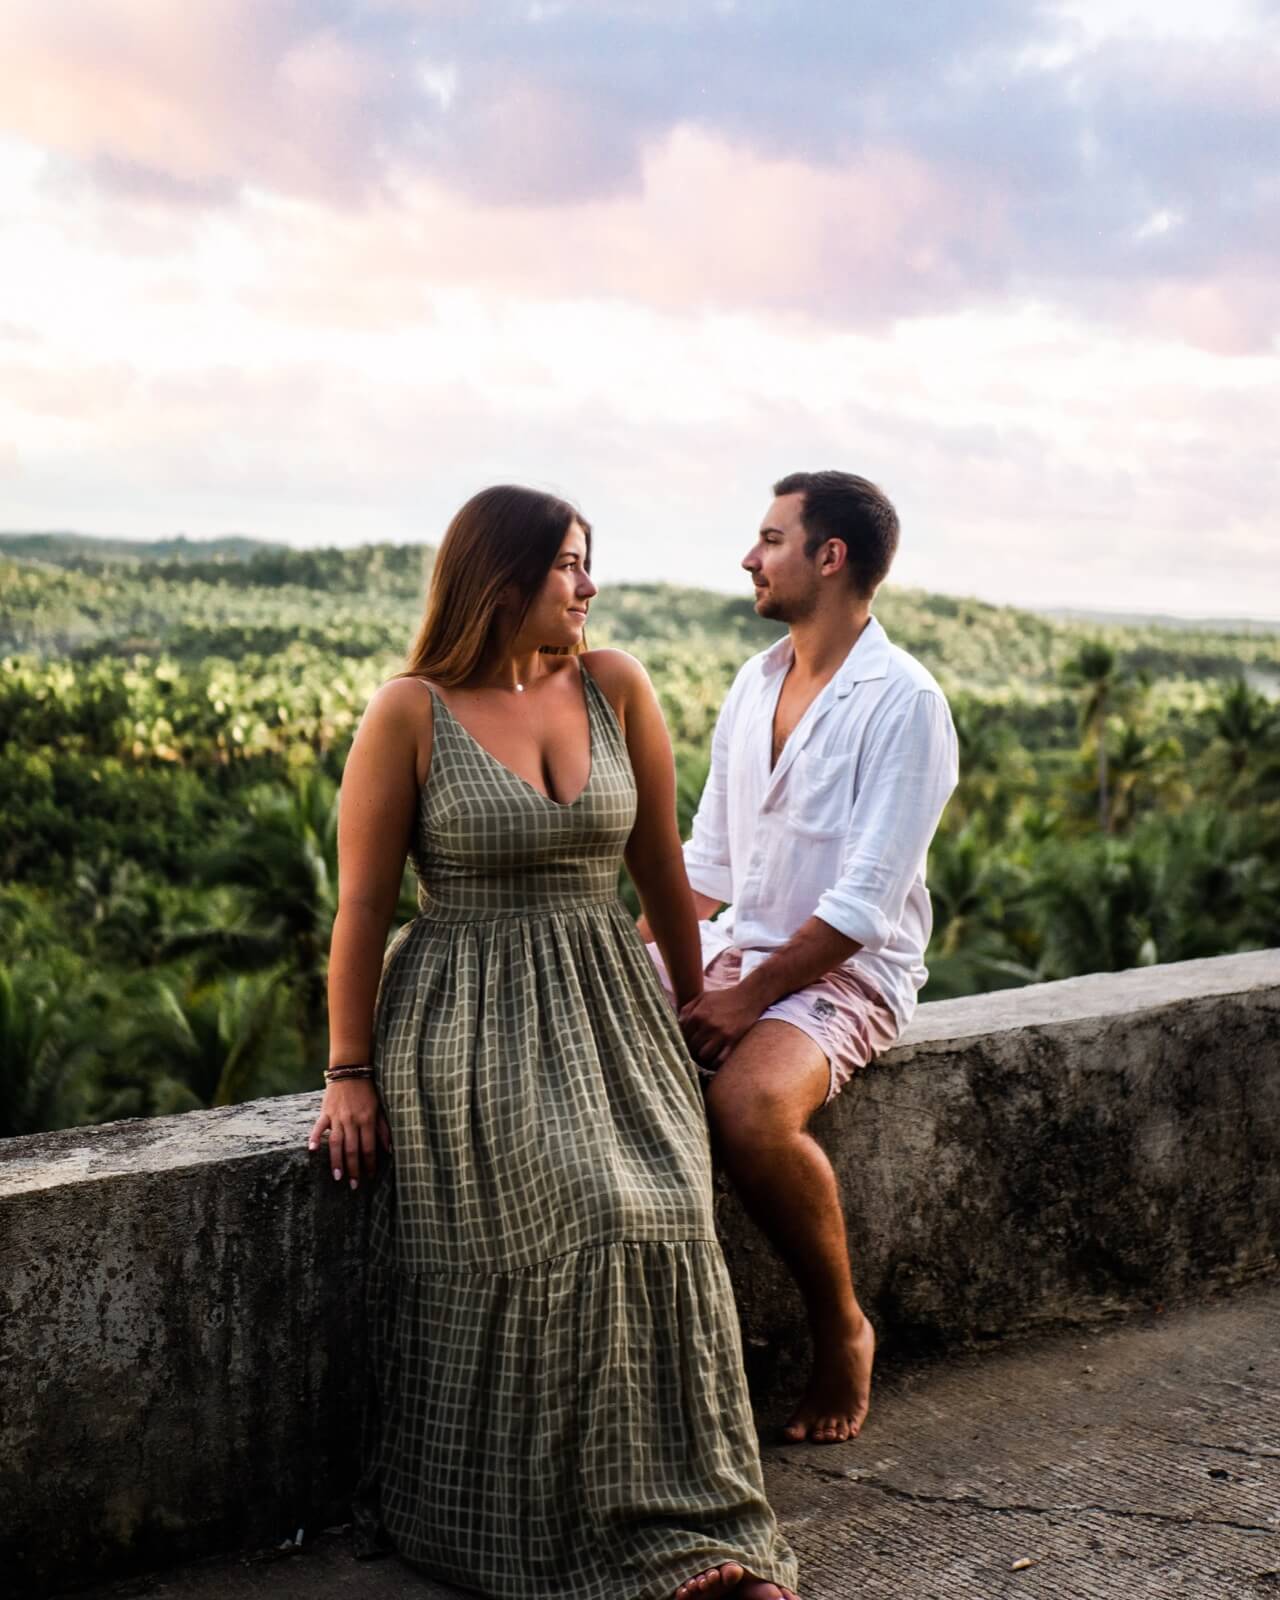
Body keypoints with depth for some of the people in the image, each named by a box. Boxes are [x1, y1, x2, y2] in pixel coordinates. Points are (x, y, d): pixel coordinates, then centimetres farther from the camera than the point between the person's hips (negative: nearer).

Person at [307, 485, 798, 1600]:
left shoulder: (613, 686, 5)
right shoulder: (411, 713, -5)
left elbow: (660, 866, 13)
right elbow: (363, 901, -3)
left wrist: (692, 999, 19)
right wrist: (350, 1073, -4)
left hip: (607, 1010, 3)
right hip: (467, 1023, -3)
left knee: (659, 1229, -19)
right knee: (576, 1231, -23)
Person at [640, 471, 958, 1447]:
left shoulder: (903, 702, -13)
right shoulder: (755, 684, 11)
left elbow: (867, 901, -19)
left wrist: (751, 997, -22)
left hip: (846, 973, -7)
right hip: (735, 948, 8)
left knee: (748, 1104, -35)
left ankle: (842, 1330, -8)